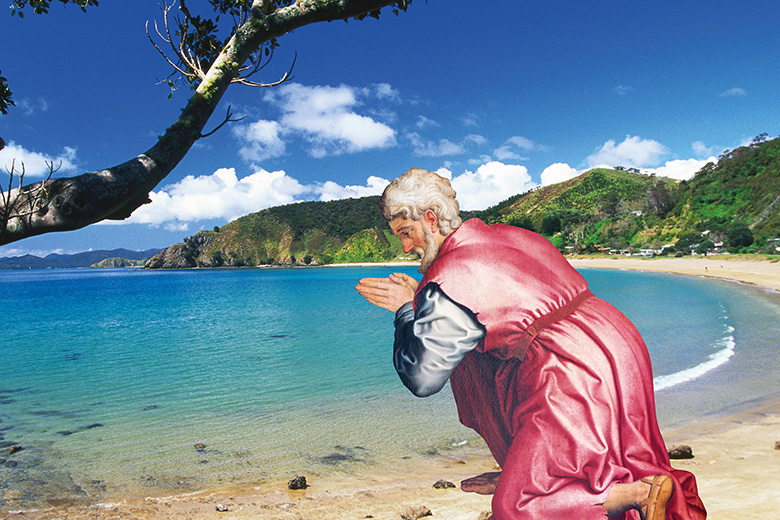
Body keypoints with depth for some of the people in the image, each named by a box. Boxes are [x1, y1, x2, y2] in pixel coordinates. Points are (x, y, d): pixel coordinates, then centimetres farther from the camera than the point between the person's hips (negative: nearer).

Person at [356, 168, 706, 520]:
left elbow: (421, 377, -7)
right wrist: (416, 297, 31)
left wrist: (407, 310, 5)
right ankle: (522, 471, 33)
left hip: (579, 377, -10)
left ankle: (645, 490, 0)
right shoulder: (503, 236, 14)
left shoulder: (449, 279, -12)